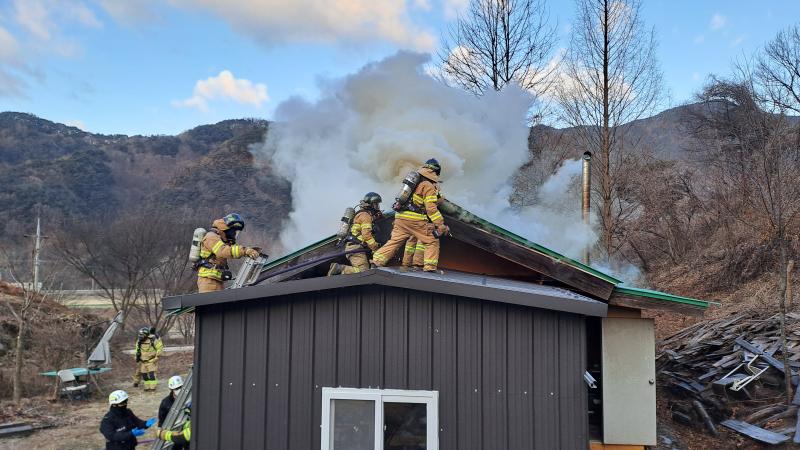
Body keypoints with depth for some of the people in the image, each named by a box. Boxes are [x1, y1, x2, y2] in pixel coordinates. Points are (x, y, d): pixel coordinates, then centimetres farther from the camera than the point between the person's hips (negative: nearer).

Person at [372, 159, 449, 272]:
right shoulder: (429, 186, -4)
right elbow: (431, 208, -11)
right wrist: (440, 225, -11)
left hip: (400, 217, 7)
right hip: (415, 220, -7)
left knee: (394, 241, 11)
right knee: (432, 242, 3)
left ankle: (377, 261, 5)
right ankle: (430, 267, -5)